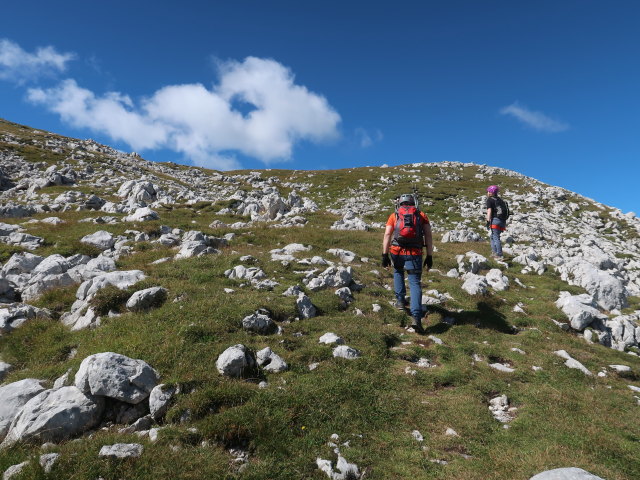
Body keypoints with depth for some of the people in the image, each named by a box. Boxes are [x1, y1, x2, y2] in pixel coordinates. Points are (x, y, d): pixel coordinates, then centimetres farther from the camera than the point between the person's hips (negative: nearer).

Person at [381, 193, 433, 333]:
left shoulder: (394, 216, 12)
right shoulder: (422, 216, 14)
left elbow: (387, 235, 0)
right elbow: (428, 236, 4)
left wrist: (385, 255, -2)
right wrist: (429, 256, 6)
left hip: (397, 252, 1)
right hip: (415, 254, -1)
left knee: (398, 272, 32)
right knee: (415, 284, 1)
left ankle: (400, 300, 30)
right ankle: (416, 317, -12)